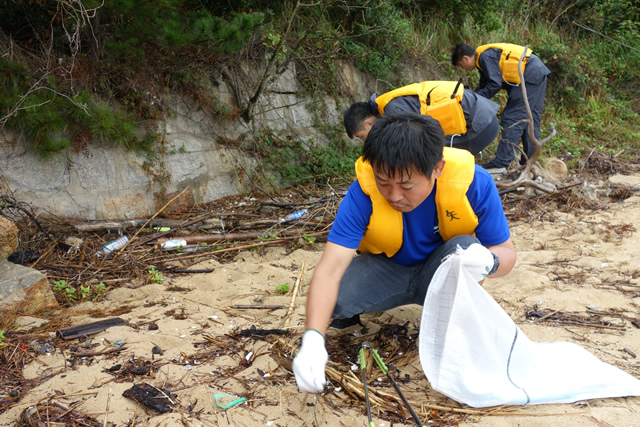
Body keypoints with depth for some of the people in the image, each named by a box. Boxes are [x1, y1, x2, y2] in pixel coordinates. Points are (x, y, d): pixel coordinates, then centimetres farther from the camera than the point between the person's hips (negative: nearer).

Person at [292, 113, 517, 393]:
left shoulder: (473, 182, -27)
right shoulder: (364, 191, -29)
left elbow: (506, 251, -16)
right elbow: (330, 269, -35)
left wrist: (488, 261, -42)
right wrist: (313, 340, -49)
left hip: (439, 274, 1)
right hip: (386, 271, 0)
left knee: (466, 246, -33)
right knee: (332, 298, -29)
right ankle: (351, 313, 9)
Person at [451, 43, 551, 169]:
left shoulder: (485, 56, -14)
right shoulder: (482, 59, 18)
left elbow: (495, 84, -18)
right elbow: (484, 86, 25)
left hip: (529, 77, -11)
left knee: (512, 118, -9)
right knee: (532, 117, 13)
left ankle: (502, 162, -9)